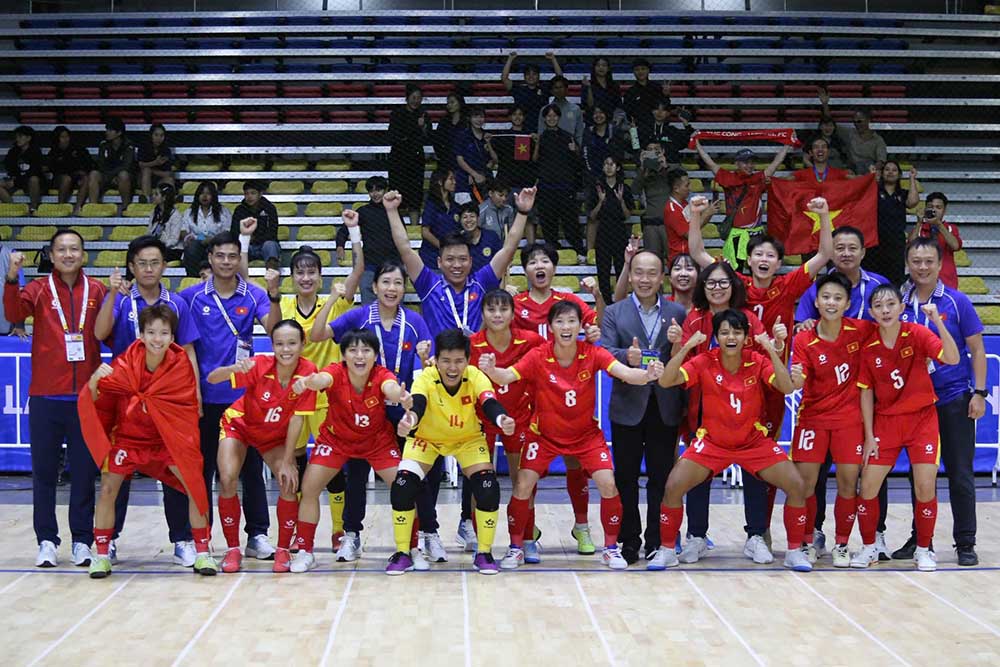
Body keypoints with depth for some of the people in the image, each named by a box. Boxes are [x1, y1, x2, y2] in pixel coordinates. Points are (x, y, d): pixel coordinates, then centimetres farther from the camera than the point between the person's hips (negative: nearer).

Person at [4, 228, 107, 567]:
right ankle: (46, 540, 14)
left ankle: (82, 540, 15)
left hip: (86, 395, 1)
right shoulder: (39, 289, 4)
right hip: (46, 396, 0)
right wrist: (11, 278, -29)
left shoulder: (96, 290, 7)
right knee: (43, 470, 5)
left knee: (85, 470, 5)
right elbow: (14, 314, -15)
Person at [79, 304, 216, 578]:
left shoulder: (180, 364, -14)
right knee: (108, 489, -11)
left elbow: (188, 406, -2)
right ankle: (102, 554, 7)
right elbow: (93, 401, -16)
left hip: (167, 439, 0)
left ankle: (202, 551, 3)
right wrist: (94, 380, -34)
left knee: (195, 486, -12)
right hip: (127, 436, 0)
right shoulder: (126, 363, -16)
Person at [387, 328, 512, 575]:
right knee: (402, 486, -19)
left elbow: (489, 404, -42)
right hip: (426, 438, 0)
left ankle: (484, 553, 3)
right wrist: (410, 419, -72)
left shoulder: (476, 377, -26)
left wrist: (502, 419, -66)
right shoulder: (426, 378, -29)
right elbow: (417, 404, -47)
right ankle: (402, 553, 1)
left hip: (468, 439, 1)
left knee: (488, 488, -19)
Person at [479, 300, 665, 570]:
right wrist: (491, 370, -52)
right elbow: (506, 376, -30)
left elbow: (626, 373, -29)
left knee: (608, 484, -13)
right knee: (522, 486, -11)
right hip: (545, 434, 0)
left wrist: (647, 375, -50)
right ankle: (516, 547, 11)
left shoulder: (592, 354, -17)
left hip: (586, 434, 1)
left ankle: (611, 547, 9)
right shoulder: (538, 357, -19)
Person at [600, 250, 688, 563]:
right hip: (627, 407, 0)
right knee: (626, 477, 6)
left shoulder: (678, 313, 7)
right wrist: (627, 357, -27)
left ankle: (657, 541, 16)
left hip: (665, 408, 1)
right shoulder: (614, 313, 4)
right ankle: (628, 541, 16)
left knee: (661, 477, 6)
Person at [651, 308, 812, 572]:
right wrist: (686, 347, -32)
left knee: (796, 485, -11)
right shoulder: (704, 362, -12)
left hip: (754, 441, 1)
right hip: (712, 442, -1)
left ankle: (794, 551, 9)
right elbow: (665, 381, -22)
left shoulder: (758, 362, -10)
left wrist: (772, 352, -34)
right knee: (673, 487, -17)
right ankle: (667, 550, 4)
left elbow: (787, 388, -23)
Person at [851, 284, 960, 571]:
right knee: (868, 486, -3)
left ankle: (923, 550, 15)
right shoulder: (868, 346, -6)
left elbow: (952, 359, -25)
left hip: (922, 418, -2)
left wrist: (938, 322, -36)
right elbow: (866, 392, 1)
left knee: (926, 488, -6)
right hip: (885, 421, 2)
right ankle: (869, 547, 17)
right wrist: (869, 436, -1)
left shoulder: (917, 334, -11)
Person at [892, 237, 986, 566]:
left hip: (954, 399, -2)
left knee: (960, 474, 1)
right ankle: (919, 539, 20)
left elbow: (977, 350, 0)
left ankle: (965, 544, 10)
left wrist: (979, 393, -7)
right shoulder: (898, 303, 2)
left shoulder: (957, 302, -3)